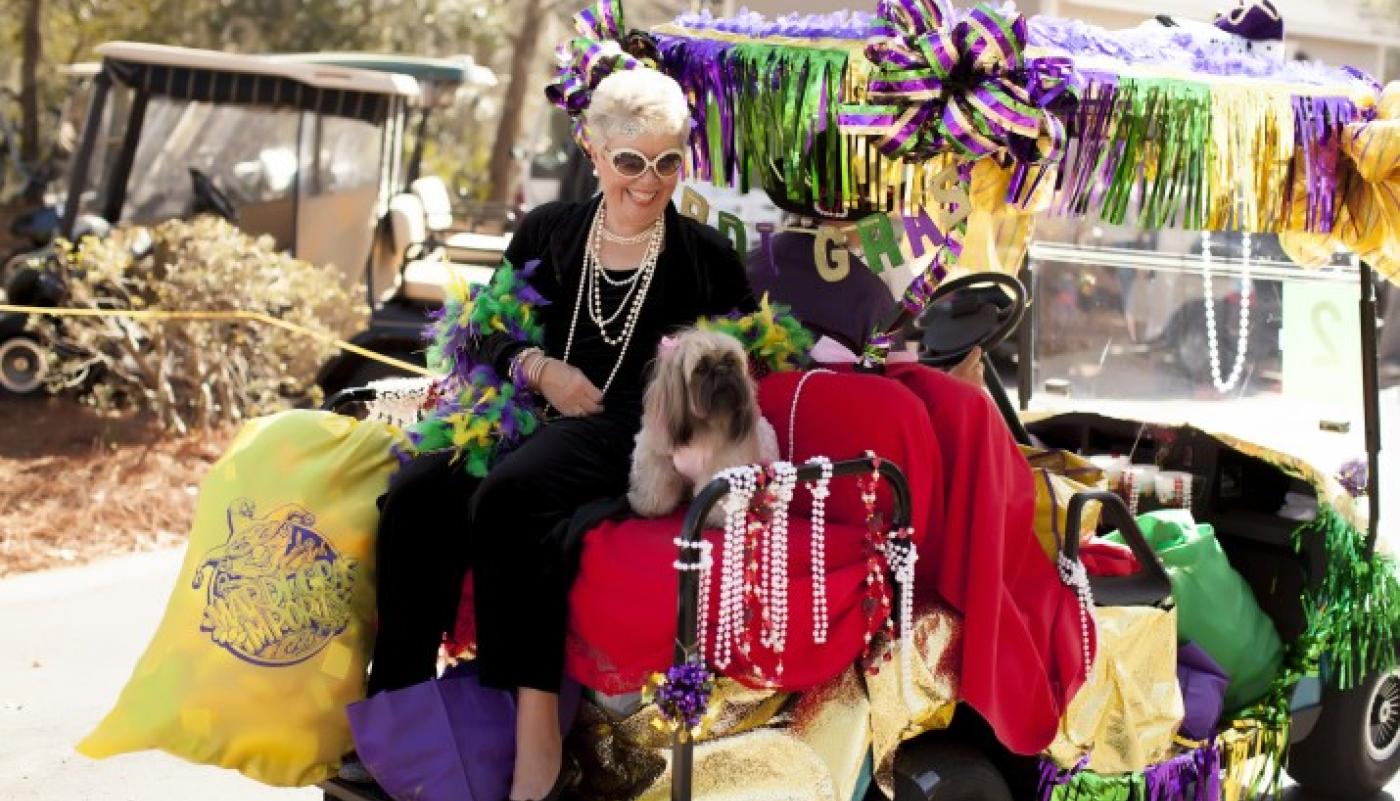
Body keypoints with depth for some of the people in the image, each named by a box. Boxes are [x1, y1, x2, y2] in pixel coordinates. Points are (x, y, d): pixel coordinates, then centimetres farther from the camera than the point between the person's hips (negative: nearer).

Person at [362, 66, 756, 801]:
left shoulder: (706, 259, 9)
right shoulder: (548, 232, 17)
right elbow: (488, 337, 17)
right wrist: (538, 367, -3)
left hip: (637, 437, -4)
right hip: (536, 415, 4)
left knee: (506, 496, -36)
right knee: (416, 492, -27)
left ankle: (534, 736, -37)